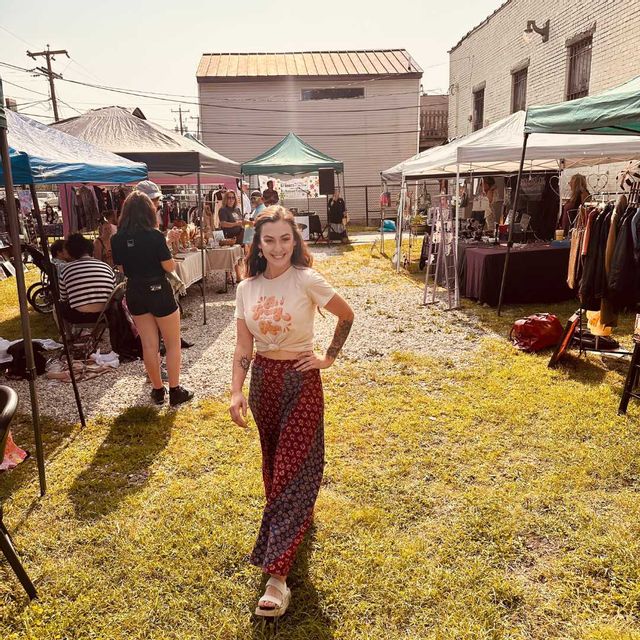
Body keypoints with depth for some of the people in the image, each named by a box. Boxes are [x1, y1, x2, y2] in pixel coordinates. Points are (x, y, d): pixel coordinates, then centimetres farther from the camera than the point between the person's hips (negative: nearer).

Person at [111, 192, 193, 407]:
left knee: (149, 345, 14)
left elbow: (120, 266, 8)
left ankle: (158, 390, 24)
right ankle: (175, 391, 13)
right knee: (173, 344, 10)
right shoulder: (154, 236, -18)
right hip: (159, 292, -5)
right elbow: (170, 267, -13)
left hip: (135, 294, 5)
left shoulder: (117, 239, -3)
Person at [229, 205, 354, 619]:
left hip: (301, 381, -5)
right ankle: (302, 513, 50)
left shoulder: (307, 280, -14)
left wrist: (329, 357, -2)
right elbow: (244, 347, 2)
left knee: (291, 470, -3)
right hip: (263, 380, 5)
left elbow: (347, 315, -2)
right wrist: (237, 391, -7)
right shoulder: (247, 288, 0)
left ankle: (278, 576, 3)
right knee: (275, 461, 21)